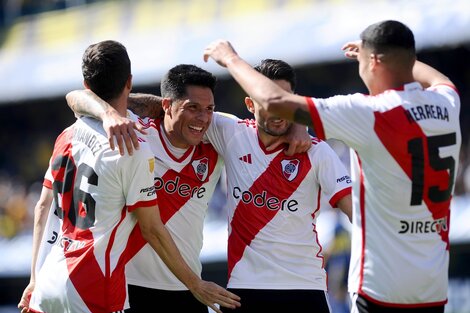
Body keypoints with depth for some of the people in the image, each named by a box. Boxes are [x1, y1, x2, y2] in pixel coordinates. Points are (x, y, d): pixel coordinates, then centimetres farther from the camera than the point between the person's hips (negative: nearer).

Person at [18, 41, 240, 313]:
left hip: (47, 285, 6)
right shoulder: (134, 151, -10)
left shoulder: (66, 137, 8)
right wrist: (197, 285, 2)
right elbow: (152, 229, -7)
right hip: (94, 291, -6)